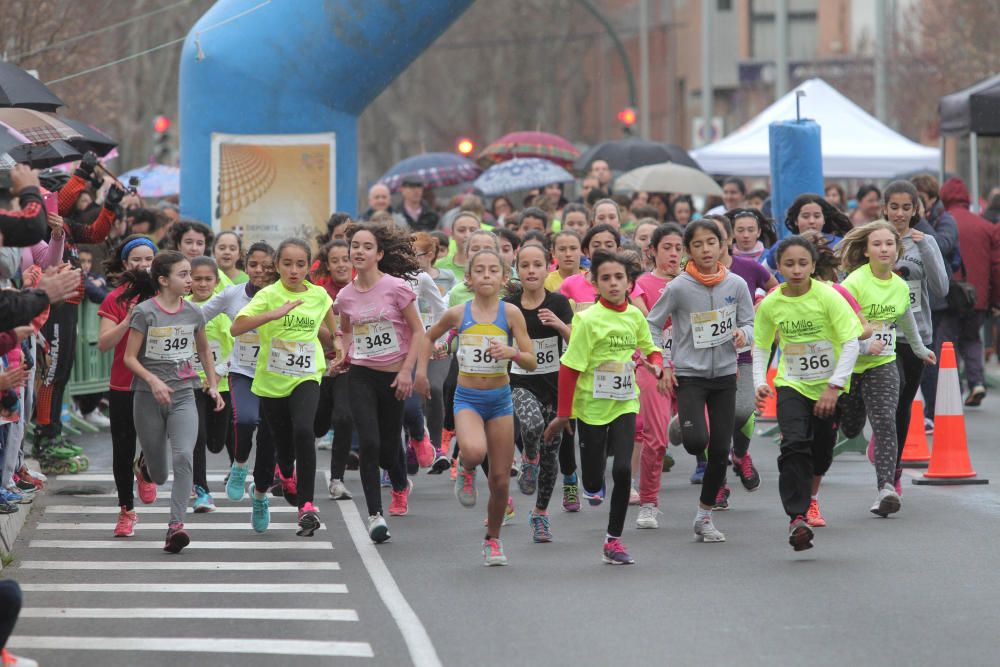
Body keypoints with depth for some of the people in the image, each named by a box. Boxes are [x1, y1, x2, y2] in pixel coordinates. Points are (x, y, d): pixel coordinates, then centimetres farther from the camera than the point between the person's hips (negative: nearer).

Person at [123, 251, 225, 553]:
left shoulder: (193, 313, 5)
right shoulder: (145, 312, -8)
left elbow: (204, 349, 22)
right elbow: (130, 357, -8)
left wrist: (213, 384, 17)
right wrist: (153, 380, -22)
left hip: (183, 395, 2)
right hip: (149, 397, -2)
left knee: (183, 456, -22)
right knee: (159, 476, 6)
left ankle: (176, 525, -23)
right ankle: (147, 460, 44)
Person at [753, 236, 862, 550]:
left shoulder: (827, 297, -16)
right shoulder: (770, 304, -7)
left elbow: (851, 344, -16)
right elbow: (761, 346, 9)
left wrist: (834, 386, -23)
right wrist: (759, 381, -7)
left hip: (829, 386, 0)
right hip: (791, 385, 0)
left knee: (822, 451, 11)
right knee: (794, 445, -21)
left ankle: (810, 496, 45)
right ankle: (797, 517, -24)